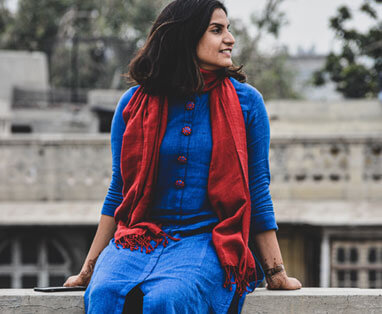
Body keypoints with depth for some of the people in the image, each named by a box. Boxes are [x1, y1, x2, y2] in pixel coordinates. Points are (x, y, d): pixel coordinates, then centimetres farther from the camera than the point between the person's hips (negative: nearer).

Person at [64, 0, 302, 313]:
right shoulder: (134, 103, 10)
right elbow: (118, 192, 15)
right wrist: (88, 269, 12)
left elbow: (258, 192, 10)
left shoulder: (246, 101, 8)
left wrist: (276, 273, 9)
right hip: (140, 237, 2)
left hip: (207, 240, -1)